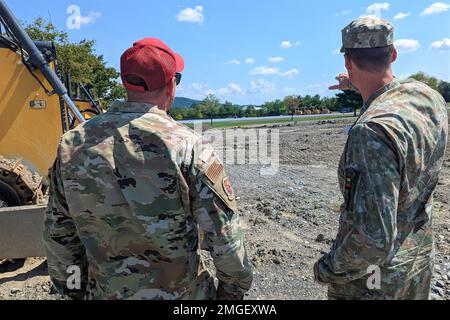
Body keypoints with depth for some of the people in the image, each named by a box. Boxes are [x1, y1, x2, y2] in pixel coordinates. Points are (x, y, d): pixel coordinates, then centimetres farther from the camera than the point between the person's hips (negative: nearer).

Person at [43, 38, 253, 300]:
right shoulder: (188, 146, -22)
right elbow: (225, 236, -17)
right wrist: (235, 289, 0)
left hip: (104, 291, 4)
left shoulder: (72, 145, -8)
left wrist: (74, 287, 15)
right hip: (183, 292, -3)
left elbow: (58, 233, 1)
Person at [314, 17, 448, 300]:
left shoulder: (372, 131, -33)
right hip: (421, 256, 8)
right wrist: (357, 86, 32)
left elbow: (374, 238, -34)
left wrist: (327, 269, -17)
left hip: (375, 273, -7)